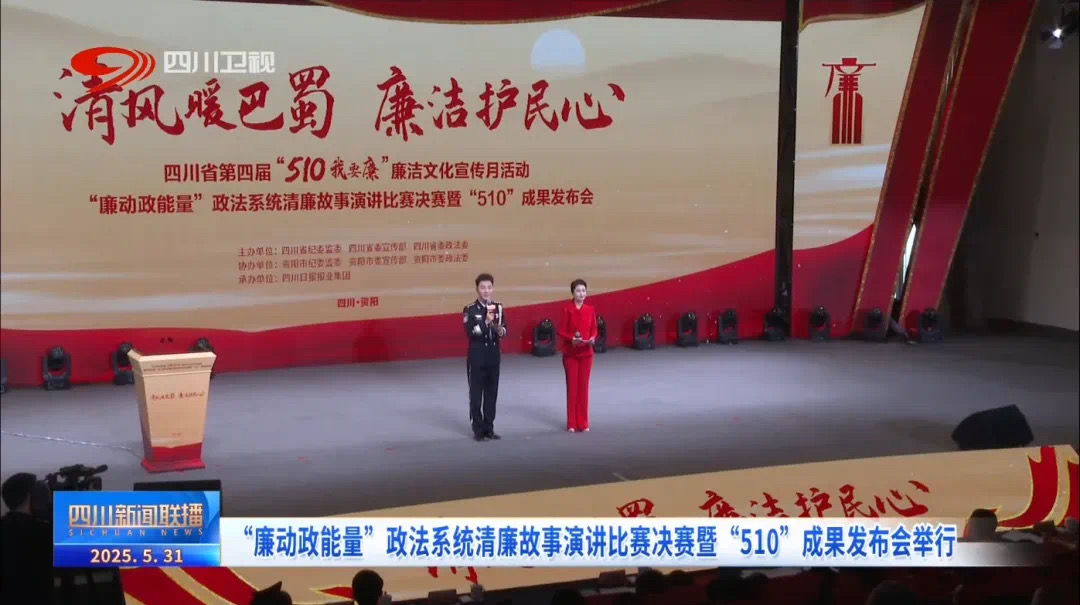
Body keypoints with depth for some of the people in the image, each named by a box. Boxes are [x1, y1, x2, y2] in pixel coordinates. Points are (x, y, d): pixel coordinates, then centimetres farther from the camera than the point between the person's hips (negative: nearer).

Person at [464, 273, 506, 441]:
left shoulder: (498, 308, 7)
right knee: (476, 394, -1)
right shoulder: (470, 310, -8)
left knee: (492, 394, 8)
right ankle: (478, 429, 6)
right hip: (477, 357, -4)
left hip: (493, 357, 4)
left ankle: (489, 428, 16)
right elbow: (470, 332, -17)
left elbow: (503, 330, 14)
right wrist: (486, 322, -26)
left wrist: (501, 330, -9)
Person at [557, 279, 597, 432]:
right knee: (572, 386, 1)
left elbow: (594, 329, 8)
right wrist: (572, 339, -24)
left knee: (583, 387, 6)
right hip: (570, 353, -3)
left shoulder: (590, 310, 2)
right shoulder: (567, 310, -8)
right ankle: (572, 423, 8)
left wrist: (592, 338, -13)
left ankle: (583, 423, 12)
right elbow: (561, 331, -7)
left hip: (586, 353, 3)